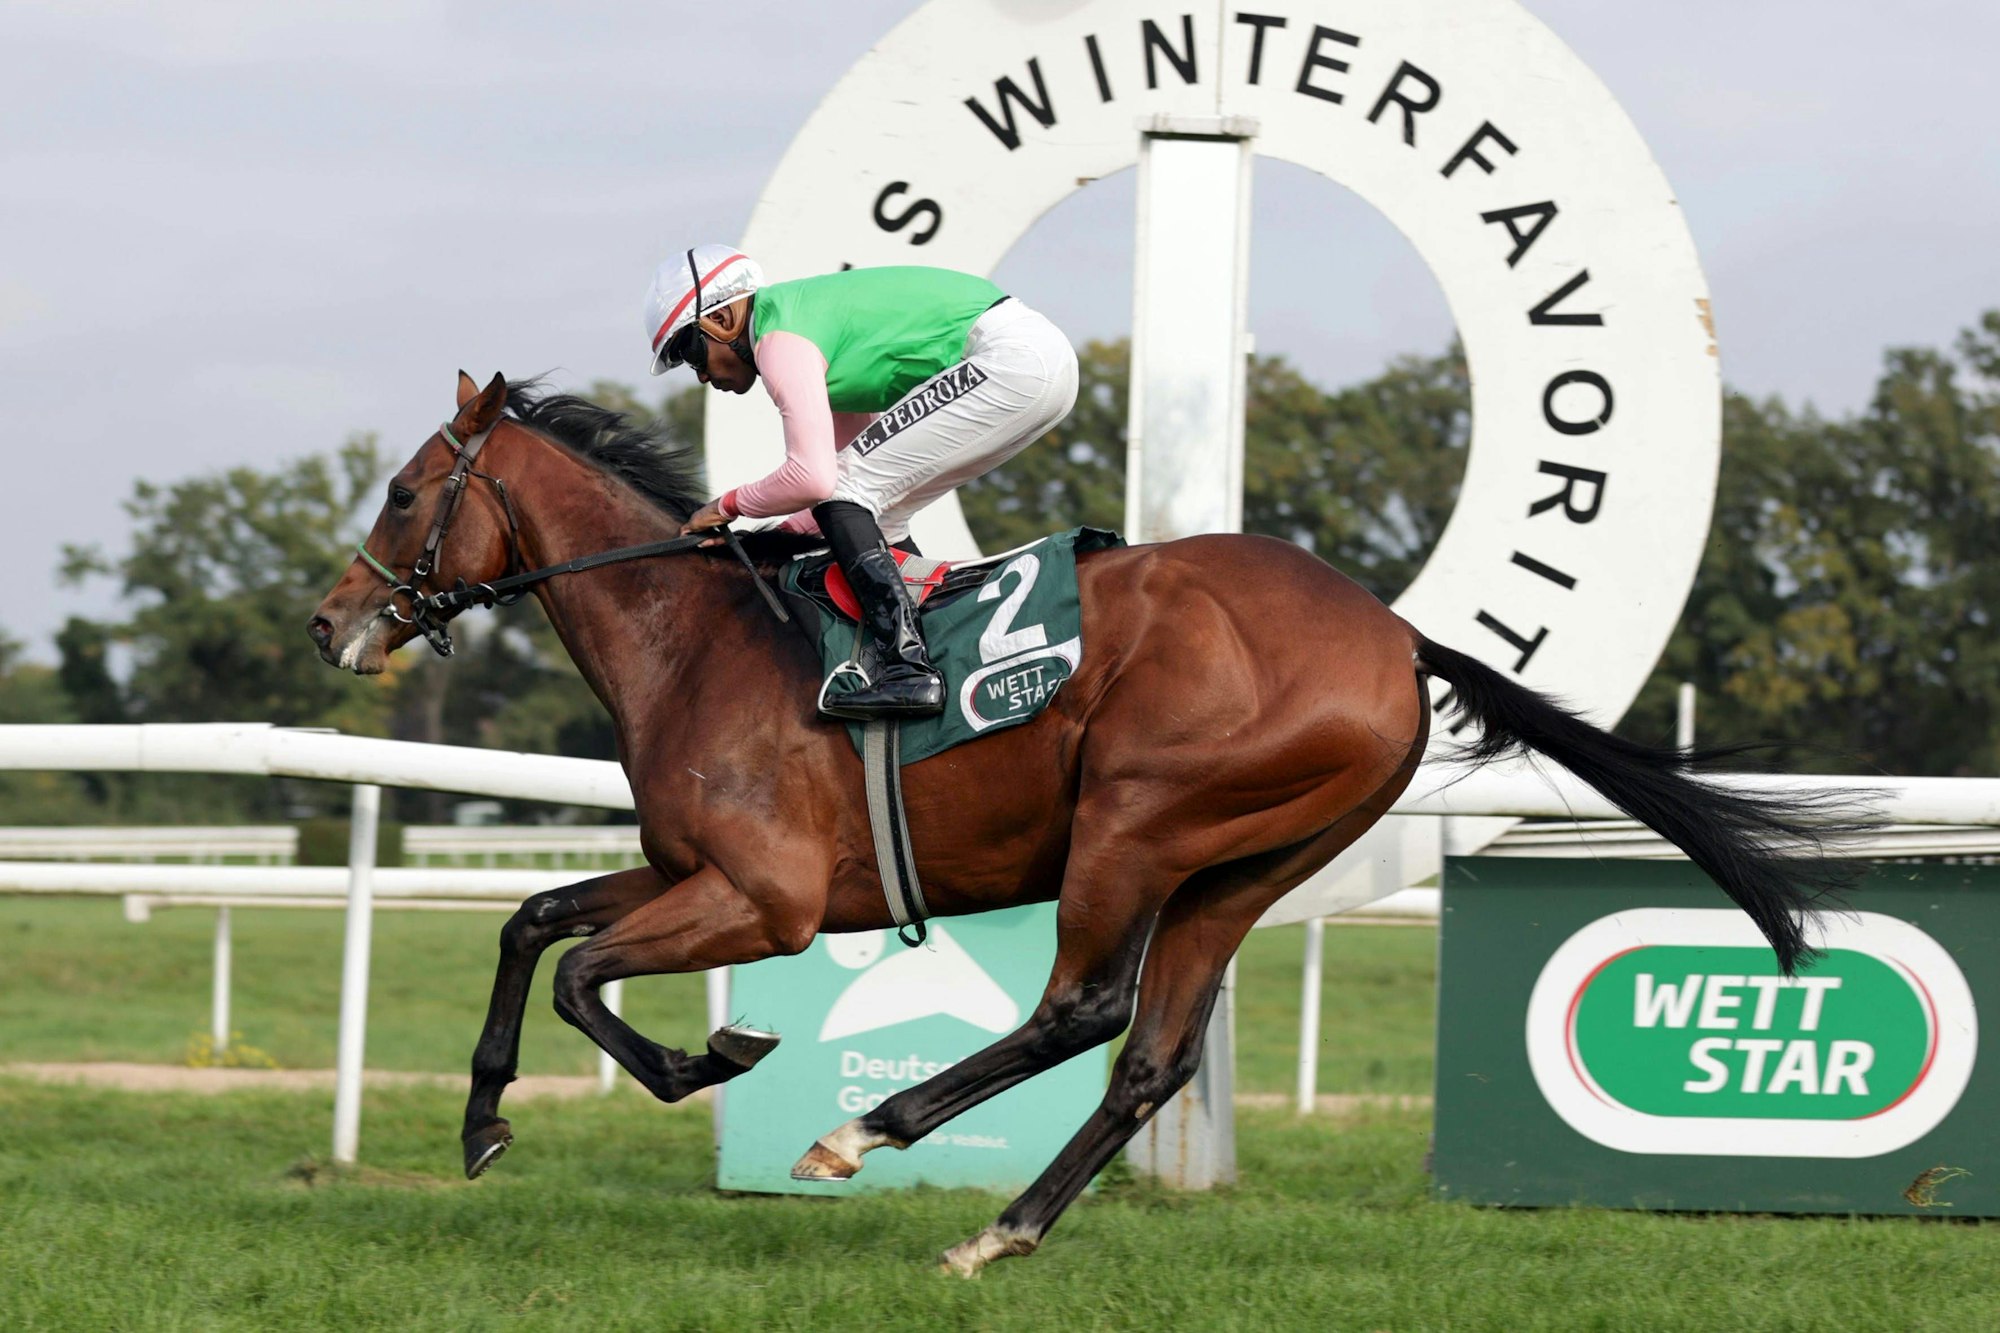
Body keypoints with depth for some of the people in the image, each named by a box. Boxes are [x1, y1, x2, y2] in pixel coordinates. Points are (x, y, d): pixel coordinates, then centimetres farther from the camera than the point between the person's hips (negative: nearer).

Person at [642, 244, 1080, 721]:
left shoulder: (780, 340, -10)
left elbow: (812, 477, -20)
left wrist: (729, 506, -3)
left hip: (1012, 359, -11)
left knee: (845, 488, -11)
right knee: (876, 513, 16)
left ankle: (906, 669, -20)